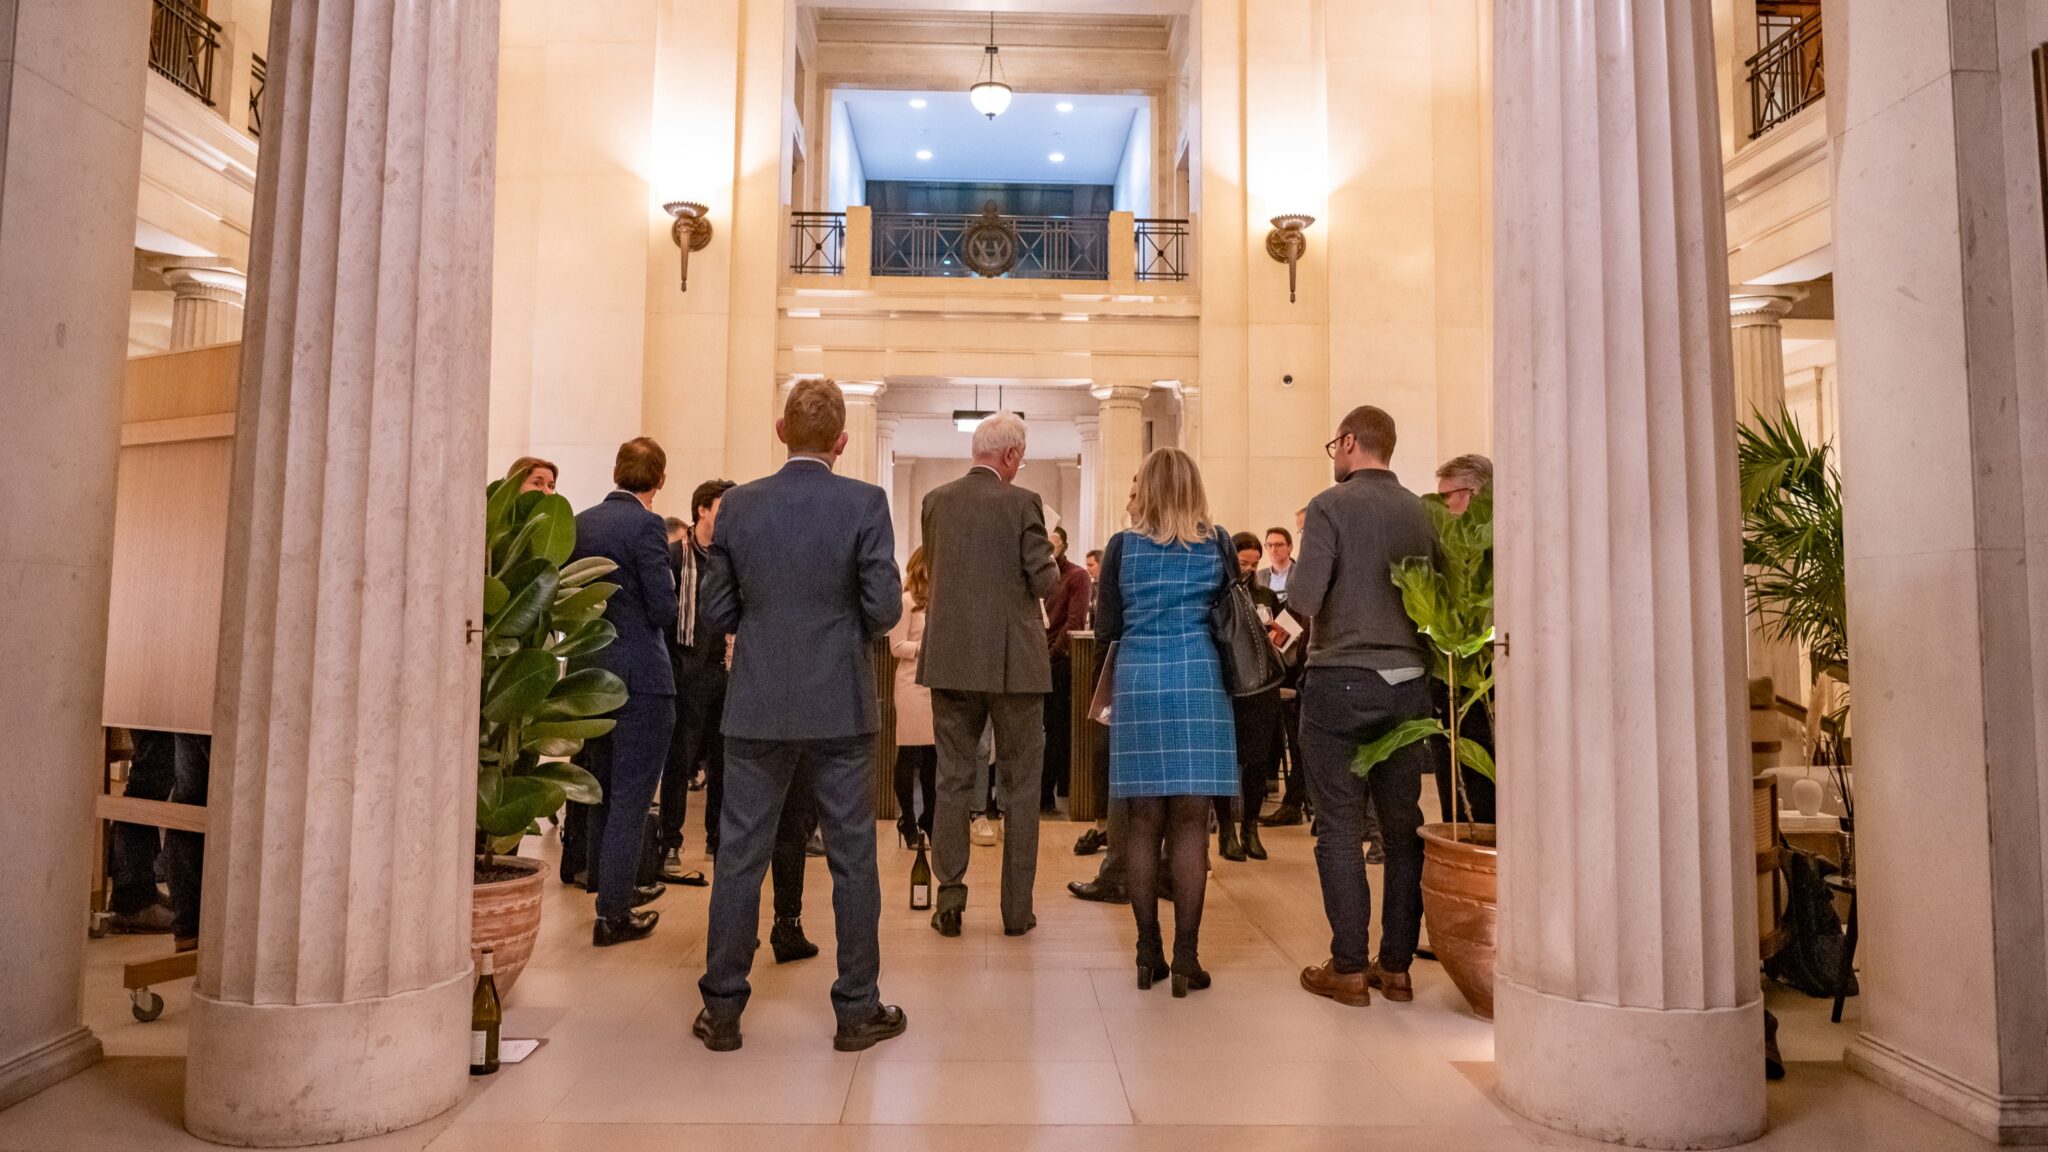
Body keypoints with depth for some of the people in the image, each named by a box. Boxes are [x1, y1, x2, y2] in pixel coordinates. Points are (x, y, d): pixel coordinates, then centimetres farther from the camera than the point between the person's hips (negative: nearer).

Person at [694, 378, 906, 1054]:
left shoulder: (739, 505, -1)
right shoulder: (865, 503, -8)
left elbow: (713, 613, 2)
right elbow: (884, 609, -11)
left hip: (757, 711, 2)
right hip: (841, 709, -2)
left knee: (739, 858, 11)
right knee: (852, 859, 9)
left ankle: (722, 1010, 21)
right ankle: (858, 1010, 19)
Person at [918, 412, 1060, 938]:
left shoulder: (935, 500, 4)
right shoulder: (1022, 502, -9)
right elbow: (1043, 581, -9)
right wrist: (1052, 566, 12)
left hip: (951, 658, 3)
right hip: (1014, 660, -3)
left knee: (952, 778, 11)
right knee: (1019, 783, 8)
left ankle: (950, 899, 13)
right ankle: (1017, 909, 14)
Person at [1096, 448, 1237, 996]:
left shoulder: (1123, 545, 3)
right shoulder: (1217, 542, 3)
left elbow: (1106, 629, 5)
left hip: (1137, 683, 1)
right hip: (1198, 682, 0)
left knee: (1144, 822, 7)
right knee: (1190, 824, 2)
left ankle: (1148, 952, 13)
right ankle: (1186, 958, 4)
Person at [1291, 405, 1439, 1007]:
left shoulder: (1331, 506, -8)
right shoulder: (1420, 511, 6)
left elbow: (1303, 599, -17)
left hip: (1341, 681, -5)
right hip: (1407, 683, 5)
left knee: (1340, 830, 3)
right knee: (1403, 827, 10)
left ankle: (1349, 968, 8)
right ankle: (1396, 966, 17)